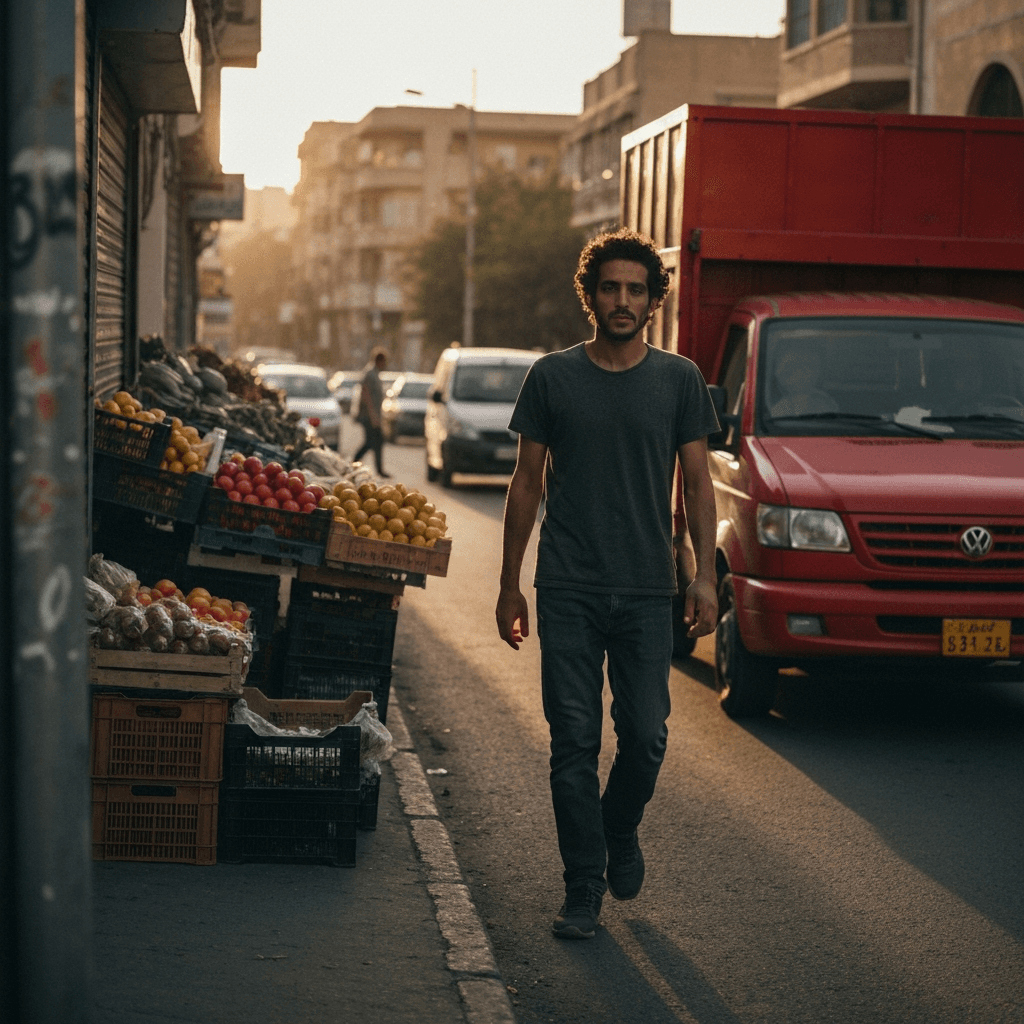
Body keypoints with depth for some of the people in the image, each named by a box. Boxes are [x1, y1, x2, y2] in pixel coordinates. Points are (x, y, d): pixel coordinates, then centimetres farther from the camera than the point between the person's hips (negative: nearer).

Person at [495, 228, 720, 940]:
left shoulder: (679, 380, 5)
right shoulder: (553, 377, 5)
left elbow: (697, 483, 7)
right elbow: (528, 483, 8)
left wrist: (706, 576, -4)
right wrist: (509, 585, 7)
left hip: (646, 589, 0)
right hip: (567, 589, 0)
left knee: (646, 736, -1)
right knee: (575, 742, -1)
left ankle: (621, 833, 30)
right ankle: (583, 892, 8)